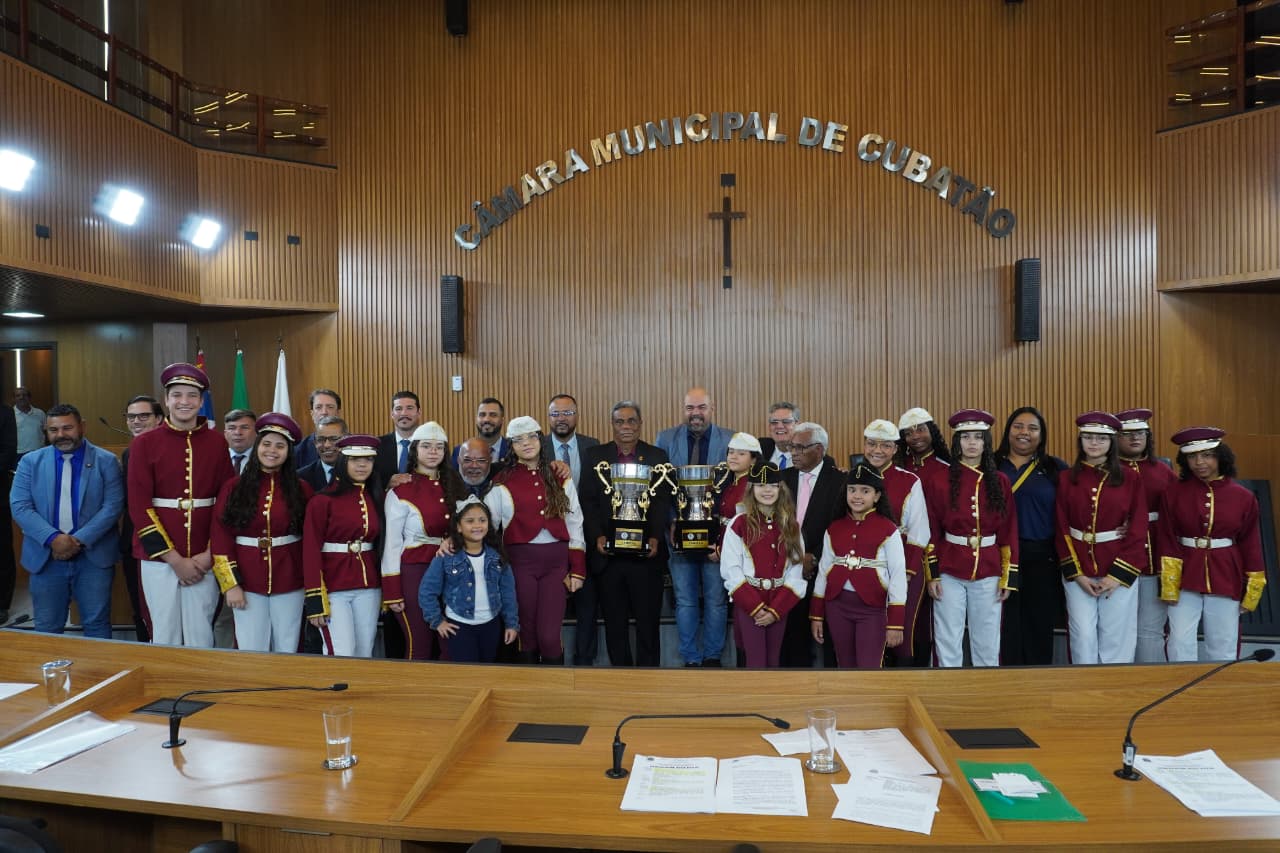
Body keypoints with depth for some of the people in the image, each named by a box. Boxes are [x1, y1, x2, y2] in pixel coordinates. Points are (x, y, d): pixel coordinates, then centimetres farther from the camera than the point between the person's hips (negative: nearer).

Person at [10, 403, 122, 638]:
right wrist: (53, 538, -17)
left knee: (97, 625, 4)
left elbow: (112, 506, -6)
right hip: (45, 557, 2)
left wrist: (79, 540, -17)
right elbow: (20, 507, -3)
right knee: (47, 628, 10)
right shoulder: (31, 461, 5)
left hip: (93, 556, -2)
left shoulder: (106, 461, 0)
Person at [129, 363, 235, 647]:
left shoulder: (217, 442, 4)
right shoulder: (144, 444, -1)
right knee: (165, 637, 5)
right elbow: (139, 506, -5)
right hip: (159, 557, -1)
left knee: (201, 636, 6)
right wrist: (175, 559, -10)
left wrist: (209, 554, -5)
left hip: (203, 559, 1)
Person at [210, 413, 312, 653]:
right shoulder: (233, 488, 0)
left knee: (287, 651, 8)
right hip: (247, 583, 0)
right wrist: (230, 584, -6)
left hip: (289, 584, 1)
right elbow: (221, 538, -1)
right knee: (251, 652, 3)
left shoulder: (302, 490, 2)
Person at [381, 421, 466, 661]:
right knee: (419, 646, -1)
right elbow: (392, 543, -5)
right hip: (414, 573, -5)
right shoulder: (400, 491, -3)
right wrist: (391, 592, -9)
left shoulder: (453, 486, 11)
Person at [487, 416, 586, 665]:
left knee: (549, 636, -4)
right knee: (526, 632, 7)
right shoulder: (502, 482, 4)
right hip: (520, 560, 0)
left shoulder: (561, 479, 8)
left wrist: (577, 570, 3)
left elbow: (575, 524, 8)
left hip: (557, 561, 1)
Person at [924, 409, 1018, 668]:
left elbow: (1009, 533, 4)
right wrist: (932, 574, -4)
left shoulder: (999, 482, 3)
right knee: (948, 643, 5)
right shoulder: (939, 481, -3)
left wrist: (1009, 577, 1)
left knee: (987, 644, 9)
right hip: (950, 572, -1)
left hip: (988, 573, 2)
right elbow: (931, 532, -1)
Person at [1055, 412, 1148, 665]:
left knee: (1116, 639, 4)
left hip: (1120, 570, -1)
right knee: (1083, 635, 2)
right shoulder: (1067, 479, 3)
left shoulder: (1130, 479, 0)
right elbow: (1062, 530, 2)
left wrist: (1117, 575, -9)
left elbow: (1138, 531, -3)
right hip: (1078, 571, 1)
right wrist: (1077, 574, -6)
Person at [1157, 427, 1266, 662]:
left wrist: (1252, 591, 4)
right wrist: (1169, 585, -11)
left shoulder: (1243, 497, -1)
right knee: (1180, 643, 0)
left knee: (1223, 646, 9)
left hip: (1226, 579, 1)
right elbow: (1167, 541, -5)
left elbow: (1251, 545, 4)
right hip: (1185, 577, -1)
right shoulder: (1173, 493, -4)